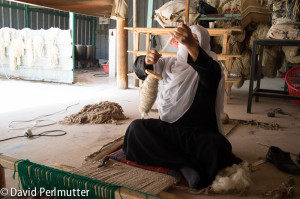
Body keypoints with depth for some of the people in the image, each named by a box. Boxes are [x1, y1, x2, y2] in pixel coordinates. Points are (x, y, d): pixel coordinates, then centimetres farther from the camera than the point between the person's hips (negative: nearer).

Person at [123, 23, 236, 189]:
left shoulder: (210, 67, -3)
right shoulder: (169, 64, 14)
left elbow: (208, 71, -28)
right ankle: (185, 165, -22)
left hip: (200, 132, -4)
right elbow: (140, 70, 11)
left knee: (218, 146, -35)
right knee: (136, 127, -21)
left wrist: (190, 44, -47)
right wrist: (146, 61, -15)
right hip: (169, 129, 5)